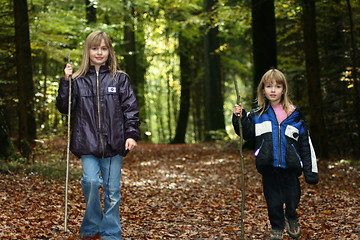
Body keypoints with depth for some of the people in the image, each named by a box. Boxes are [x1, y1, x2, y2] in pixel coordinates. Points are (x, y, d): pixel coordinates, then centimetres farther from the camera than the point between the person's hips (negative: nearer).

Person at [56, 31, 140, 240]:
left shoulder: (120, 79, 5)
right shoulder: (78, 81, 6)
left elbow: (131, 109, 3)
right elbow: (64, 107, 4)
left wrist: (132, 134, -7)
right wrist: (66, 82, -6)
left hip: (113, 144, 0)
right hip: (88, 144, 0)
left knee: (112, 191, 3)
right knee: (91, 181, -16)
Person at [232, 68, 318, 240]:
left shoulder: (294, 115, 3)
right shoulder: (257, 115, 7)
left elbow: (306, 144, 4)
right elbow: (247, 134, 5)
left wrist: (310, 171, 1)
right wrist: (239, 118, -10)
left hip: (290, 167, 0)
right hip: (269, 169, 0)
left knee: (293, 198, 9)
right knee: (273, 201, 7)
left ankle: (291, 219, 40)